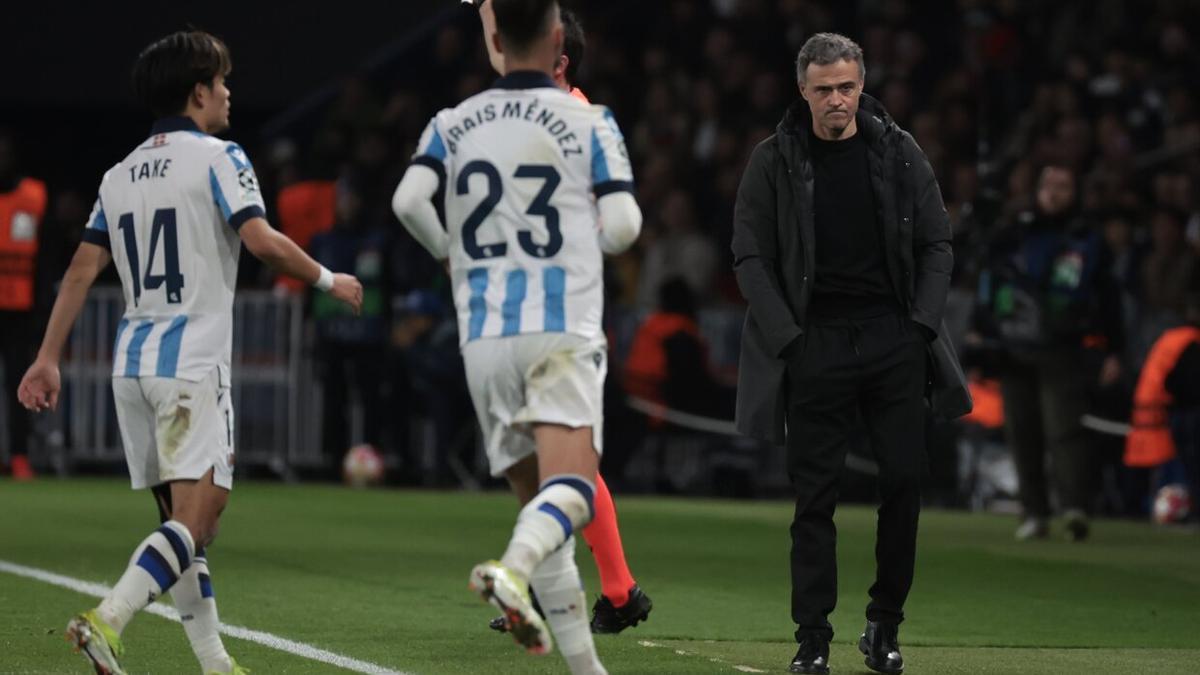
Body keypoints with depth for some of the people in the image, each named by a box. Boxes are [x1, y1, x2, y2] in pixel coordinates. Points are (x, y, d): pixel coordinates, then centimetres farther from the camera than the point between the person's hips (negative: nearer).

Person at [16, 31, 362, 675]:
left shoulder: (119, 174, 14)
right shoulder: (216, 157, -5)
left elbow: (82, 269, 11)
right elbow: (261, 240, -15)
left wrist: (47, 358, 12)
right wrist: (328, 280, -1)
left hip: (131, 362, 7)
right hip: (192, 362, -7)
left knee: (183, 519, 11)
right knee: (194, 521, -10)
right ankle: (106, 620, -26)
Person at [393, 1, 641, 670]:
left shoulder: (453, 124, 8)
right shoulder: (589, 122, -1)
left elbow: (409, 200, -7)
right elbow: (622, 225, -8)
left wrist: (452, 250, 12)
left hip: (483, 338, 4)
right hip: (563, 332, -4)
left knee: (538, 501, 12)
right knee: (571, 490, -16)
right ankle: (513, 569, -48)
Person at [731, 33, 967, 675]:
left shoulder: (899, 153, 5)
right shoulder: (774, 161, 0)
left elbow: (936, 244, 9)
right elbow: (750, 256, 0)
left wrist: (922, 325, -2)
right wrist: (788, 336, -8)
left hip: (894, 338, 2)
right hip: (815, 346, -2)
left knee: (904, 482, -1)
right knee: (815, 495, 0)